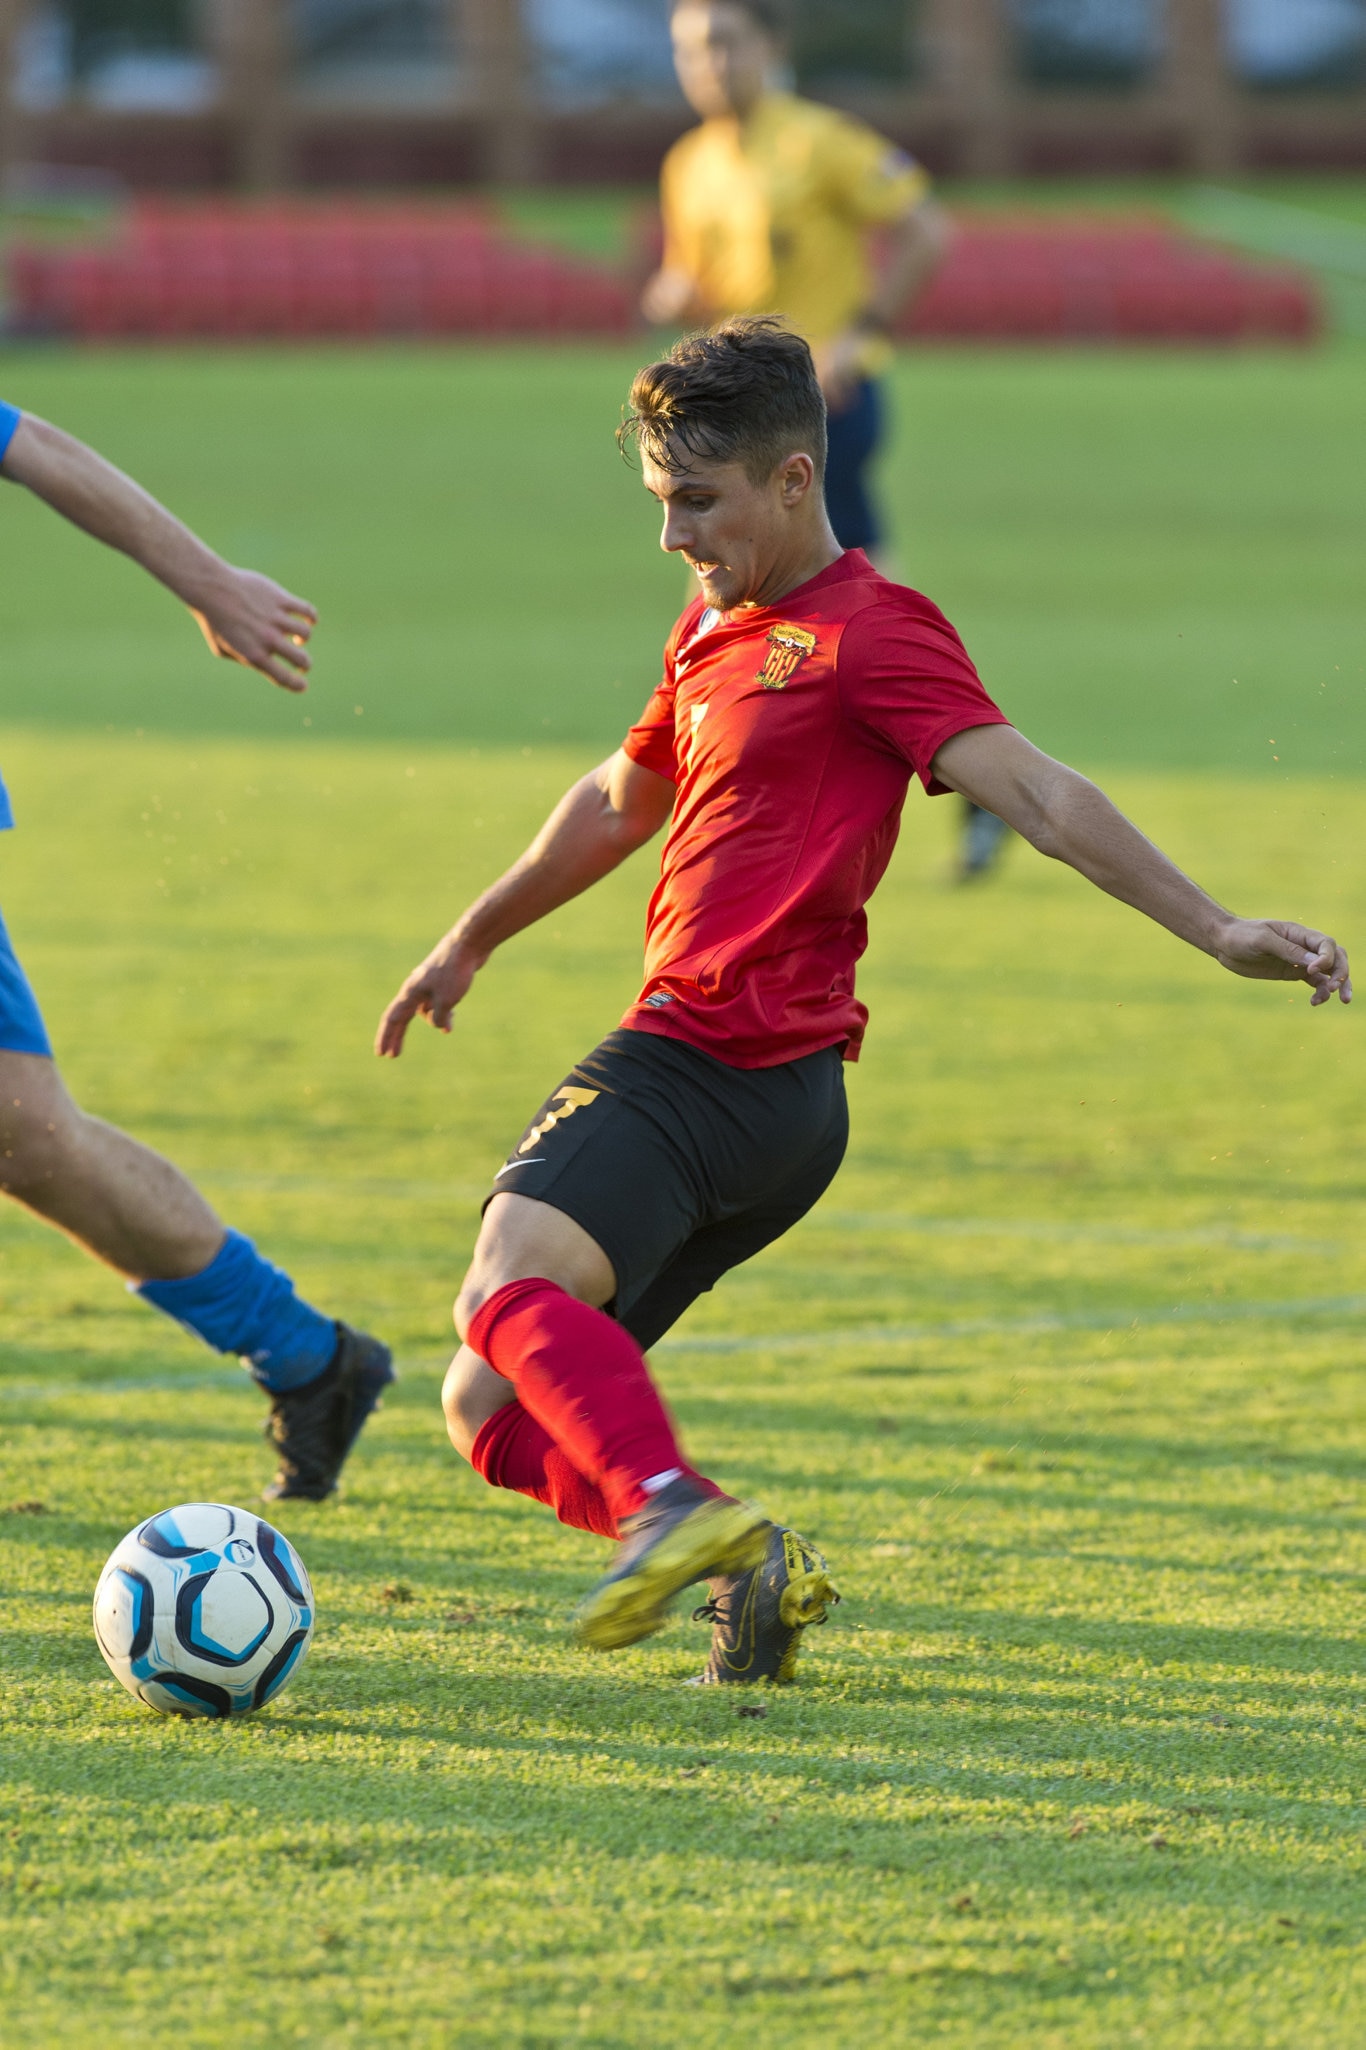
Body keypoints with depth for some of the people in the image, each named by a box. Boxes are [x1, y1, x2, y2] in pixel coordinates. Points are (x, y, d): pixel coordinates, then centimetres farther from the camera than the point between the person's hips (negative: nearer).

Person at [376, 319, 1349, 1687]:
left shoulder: (871, 634, -8)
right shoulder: (716, 630, 20)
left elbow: (1032, 791, -18)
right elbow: (623, 801, 37)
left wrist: (1212, 930, -30)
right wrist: (471, 942, 49)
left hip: (733, 1065, -9)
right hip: (683, 1053, 9)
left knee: (510, 1282, -32)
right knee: (492, 1409, 4)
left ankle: (673, 1511, -44)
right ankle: (744, 1568, -5)